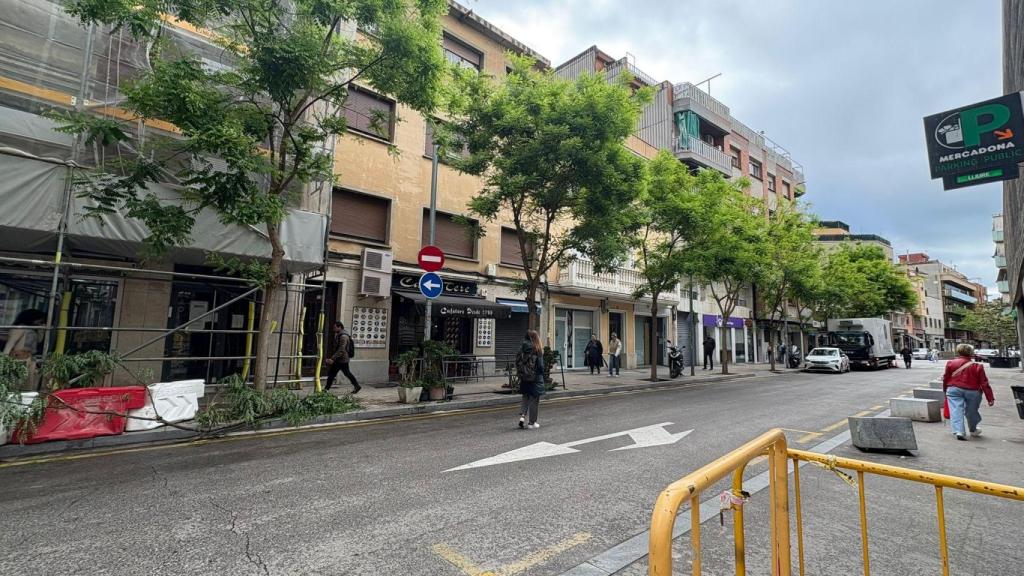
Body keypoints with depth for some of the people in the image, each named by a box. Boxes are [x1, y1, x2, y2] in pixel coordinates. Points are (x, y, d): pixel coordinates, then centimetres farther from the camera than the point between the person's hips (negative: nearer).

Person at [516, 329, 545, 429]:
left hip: (524, 379, 4)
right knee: (534, 400, 8)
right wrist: (541, 375, 2)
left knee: (525, 398, 19)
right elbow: (540, 365, -13)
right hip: (536, 379, -4)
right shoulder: (537, 350, -14)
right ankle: (531, 422, 14)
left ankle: (522, 416, 2)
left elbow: (518, 363, 0)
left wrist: (521, 375, 8)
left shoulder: (522, 350, -2)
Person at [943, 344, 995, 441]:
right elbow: (984, 383, 0)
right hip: (973, 392, 2)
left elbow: (945, 379, 7)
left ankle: (959, 431, -18)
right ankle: (973, 430, 39)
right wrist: (990, 398, 4)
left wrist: (945, 390, 21)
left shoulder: (950, 363, 1)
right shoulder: (977, 366, 1)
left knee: (956, 411, -5)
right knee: (971, 411, 18)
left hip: (954, 390, -1)